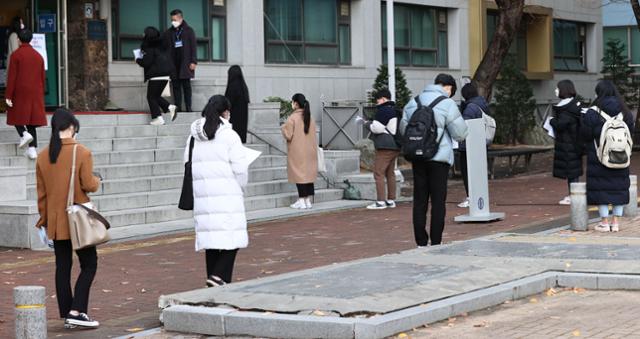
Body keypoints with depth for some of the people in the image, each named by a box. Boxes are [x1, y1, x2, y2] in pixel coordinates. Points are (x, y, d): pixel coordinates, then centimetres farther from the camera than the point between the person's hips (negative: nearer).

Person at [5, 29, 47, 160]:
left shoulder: (16, 55, -8)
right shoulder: (38, 56, 7)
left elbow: (12, 76, -12)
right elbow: (42, 77, 10)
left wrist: (8, 96, -10)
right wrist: (41, 95, 19)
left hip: (20, 92, -4)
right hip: (35, 94, 4)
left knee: (16, 116, 14)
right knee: (32, 121, 7)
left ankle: (24, 134, -13)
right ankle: (32, 149, -1)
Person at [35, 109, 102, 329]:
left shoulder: (43, 156, 4)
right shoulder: (82, 153, -11)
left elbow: (41, 191, 8)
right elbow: (88, 185, -14)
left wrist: (44, 218, 16)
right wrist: (97, 181, 8)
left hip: (55, 220, 5)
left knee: (62, 267, 10)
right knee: (89, 265, 4)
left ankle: (66, 315, 12)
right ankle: (77, 311, -8)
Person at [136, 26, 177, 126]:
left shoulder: (149, 48, -12)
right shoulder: (162, 45, 11)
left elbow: (147, 62, -16)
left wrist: (138, 60, 5)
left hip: (155, 75, -8)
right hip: (166, 75, 8)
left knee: (151, 97, 2)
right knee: (156, 95, 20)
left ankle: (158, 118, -3)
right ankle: (170, 107, 1)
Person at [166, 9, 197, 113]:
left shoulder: (188, 30, 2)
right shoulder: (169, 32, 11)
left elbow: (193, 46, -1)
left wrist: (193, 61, -8)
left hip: (185, 63, -3)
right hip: (173, 63, 3)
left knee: (186, 85, -2)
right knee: (176, 86, 1)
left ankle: (188, 107, -2)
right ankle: (177, 107, 1)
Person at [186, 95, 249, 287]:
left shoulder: (194, 137, 10)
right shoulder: (229, 136, -7)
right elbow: (241, 169, -7)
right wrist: (240, 187, 11)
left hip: (201, 195, 6)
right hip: (227, 195, -6)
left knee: (210, 239, 10)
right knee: (232, 237, -1)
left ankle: (214, 280, 14)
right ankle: (219, 276, -16)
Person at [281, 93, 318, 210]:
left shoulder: (292, 118, -14)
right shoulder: (310, 117, 5)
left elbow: (288, 135, -14)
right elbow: (313, 134, 11)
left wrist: (284, 127, 3)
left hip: (297, 152, -6)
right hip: (310, 151, 6)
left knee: (299, 174, -1)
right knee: (309, 174, 9)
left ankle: (302, 201, -3)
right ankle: (308, 200, 12)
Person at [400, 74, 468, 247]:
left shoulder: (413, 102, 10)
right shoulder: (447, 104, -7)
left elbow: (403, 128, 16)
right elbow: (460, 133, -5)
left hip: (417, 157, 5)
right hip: (439, 158, -5)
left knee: (419, 200, 9)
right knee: (438, 201, 2)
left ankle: (421, 242, 10)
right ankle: (436, 243, 2)